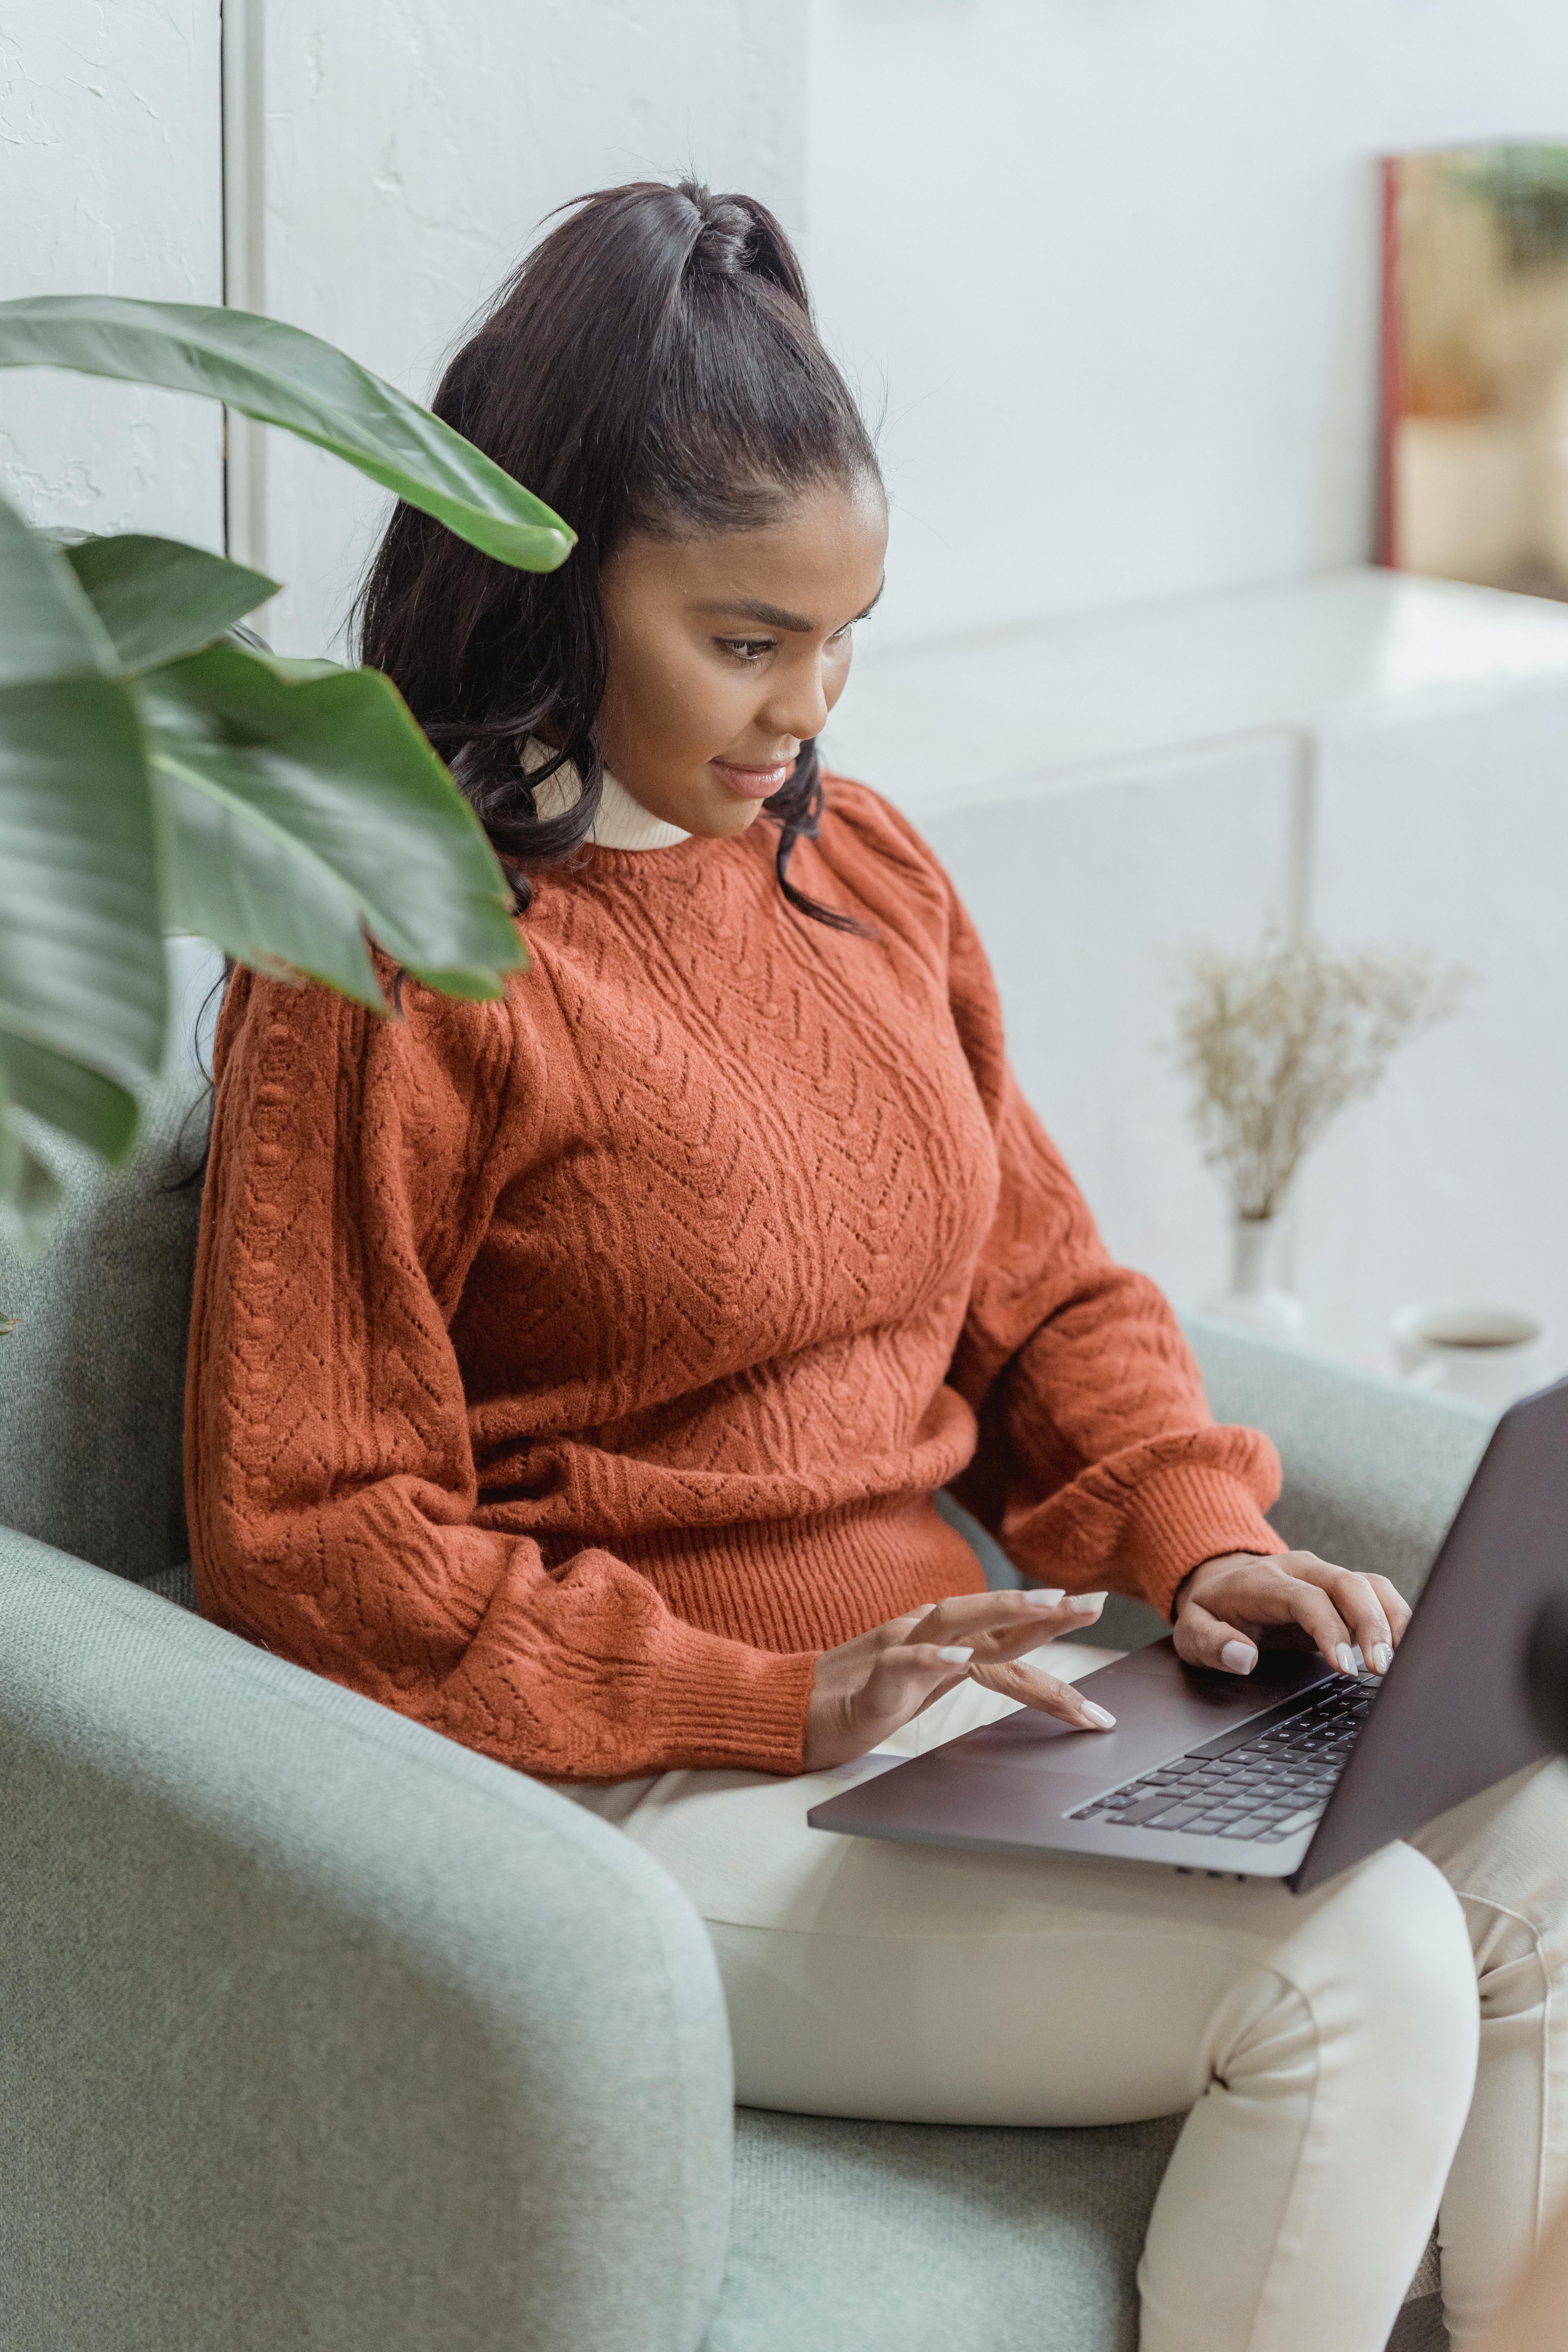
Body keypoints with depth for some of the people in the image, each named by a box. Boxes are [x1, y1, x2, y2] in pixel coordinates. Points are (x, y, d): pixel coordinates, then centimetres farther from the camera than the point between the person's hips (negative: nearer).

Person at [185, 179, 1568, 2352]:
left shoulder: (867, 871, 11)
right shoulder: (388, 972, -11)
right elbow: (305, 1544, -12)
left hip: (945, 1688, 7)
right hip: (633, 1798, -7)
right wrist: (778, 1702, -18)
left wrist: (1197, 1534, -2)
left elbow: (1043, 1291, 19)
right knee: (1354, 1969, -23)